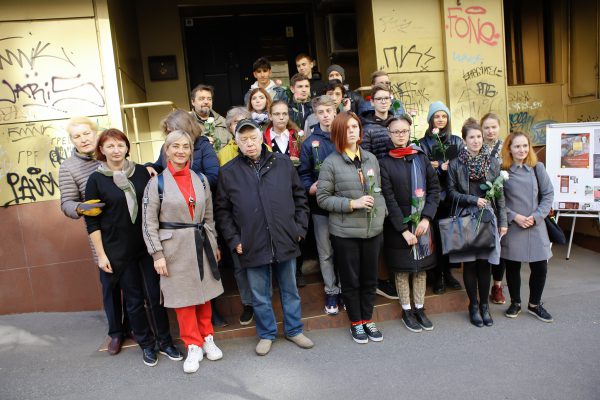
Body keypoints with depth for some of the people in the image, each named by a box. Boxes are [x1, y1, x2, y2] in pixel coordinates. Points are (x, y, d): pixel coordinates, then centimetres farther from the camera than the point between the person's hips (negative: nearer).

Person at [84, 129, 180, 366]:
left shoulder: (141, 172, 3)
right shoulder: (96, 180, -3)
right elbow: (92, 221, -2)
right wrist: (101, 254, -6)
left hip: (147, 245, 2)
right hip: (119, 251, -1)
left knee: (155, 295, 5)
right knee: (134, 299, 9)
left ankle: (164, 341, 22)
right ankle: (146, 344, 26)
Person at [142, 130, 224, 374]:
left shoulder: (201, 180, 5)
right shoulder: (157, 183, -5)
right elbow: (149, 223, -5)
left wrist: (214, 245, 12)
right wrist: (157, 255, -10)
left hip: (200, 244, 3)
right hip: (174, 247, -3)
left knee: (204, 294, 12)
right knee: (183, 297, 5)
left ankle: (207, 339, 30)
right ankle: (193, 346, 20)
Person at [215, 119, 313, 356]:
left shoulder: (283, 163, 2)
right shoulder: (228, 172, -1)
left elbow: (299, 197, 9)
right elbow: (222, 210, 4)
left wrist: (300, 227, 4)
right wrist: (234, 240, -3)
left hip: (286, 242, 1)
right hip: (252, 246, -1)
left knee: (290, 290, 16)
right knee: (260, 295, 12)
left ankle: (294, 329, 36)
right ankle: (266, 334, 33)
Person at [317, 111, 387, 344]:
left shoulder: (371, 158, 6)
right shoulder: (331, 163, -7)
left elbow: (378, 191, 14)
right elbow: (322, 198, -7)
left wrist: (382, 213, 3)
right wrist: (352, 203, -16)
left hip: (373, 229, 4)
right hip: (345, 231, -4)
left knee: (370, 278, 14)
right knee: (350, 280, 10)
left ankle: (367, 319, 33)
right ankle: (355, 323, 29)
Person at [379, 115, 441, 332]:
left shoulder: (421, 157, 5)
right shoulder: (384, 162, -7)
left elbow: (435, 187, 3)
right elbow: (389, 199, -11)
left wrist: (426, 218, -8)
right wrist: (404, 230, -14)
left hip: (422, 223, 4)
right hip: (398, 226, -3)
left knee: (421, 266, 11)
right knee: (402, 268, 7)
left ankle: (419, 308, 27)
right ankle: (406, 311, 23)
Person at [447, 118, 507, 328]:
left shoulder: (493, 162, 6)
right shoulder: (455, 164, 1)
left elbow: (499, 194, 7)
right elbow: (452, 192, 0)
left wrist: (502, 221, 4)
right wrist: (474, 200, -12)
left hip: (487, 217, 1)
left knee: (485, 262, 4)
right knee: (469, 263, 4)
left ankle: (484, 305, 20)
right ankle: (473, 305, 18)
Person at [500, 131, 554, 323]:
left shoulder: (537, 168, 3)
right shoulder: (502, 171, -3)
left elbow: (548, 194, 3)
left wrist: (536, 216, -8)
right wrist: (514, 216, -12)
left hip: (536, 226, 2)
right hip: (512, 226, -2)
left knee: (540, 267, 3)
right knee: (513, 266, 8)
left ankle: (534, 304, 26)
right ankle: (515, 303, 29)